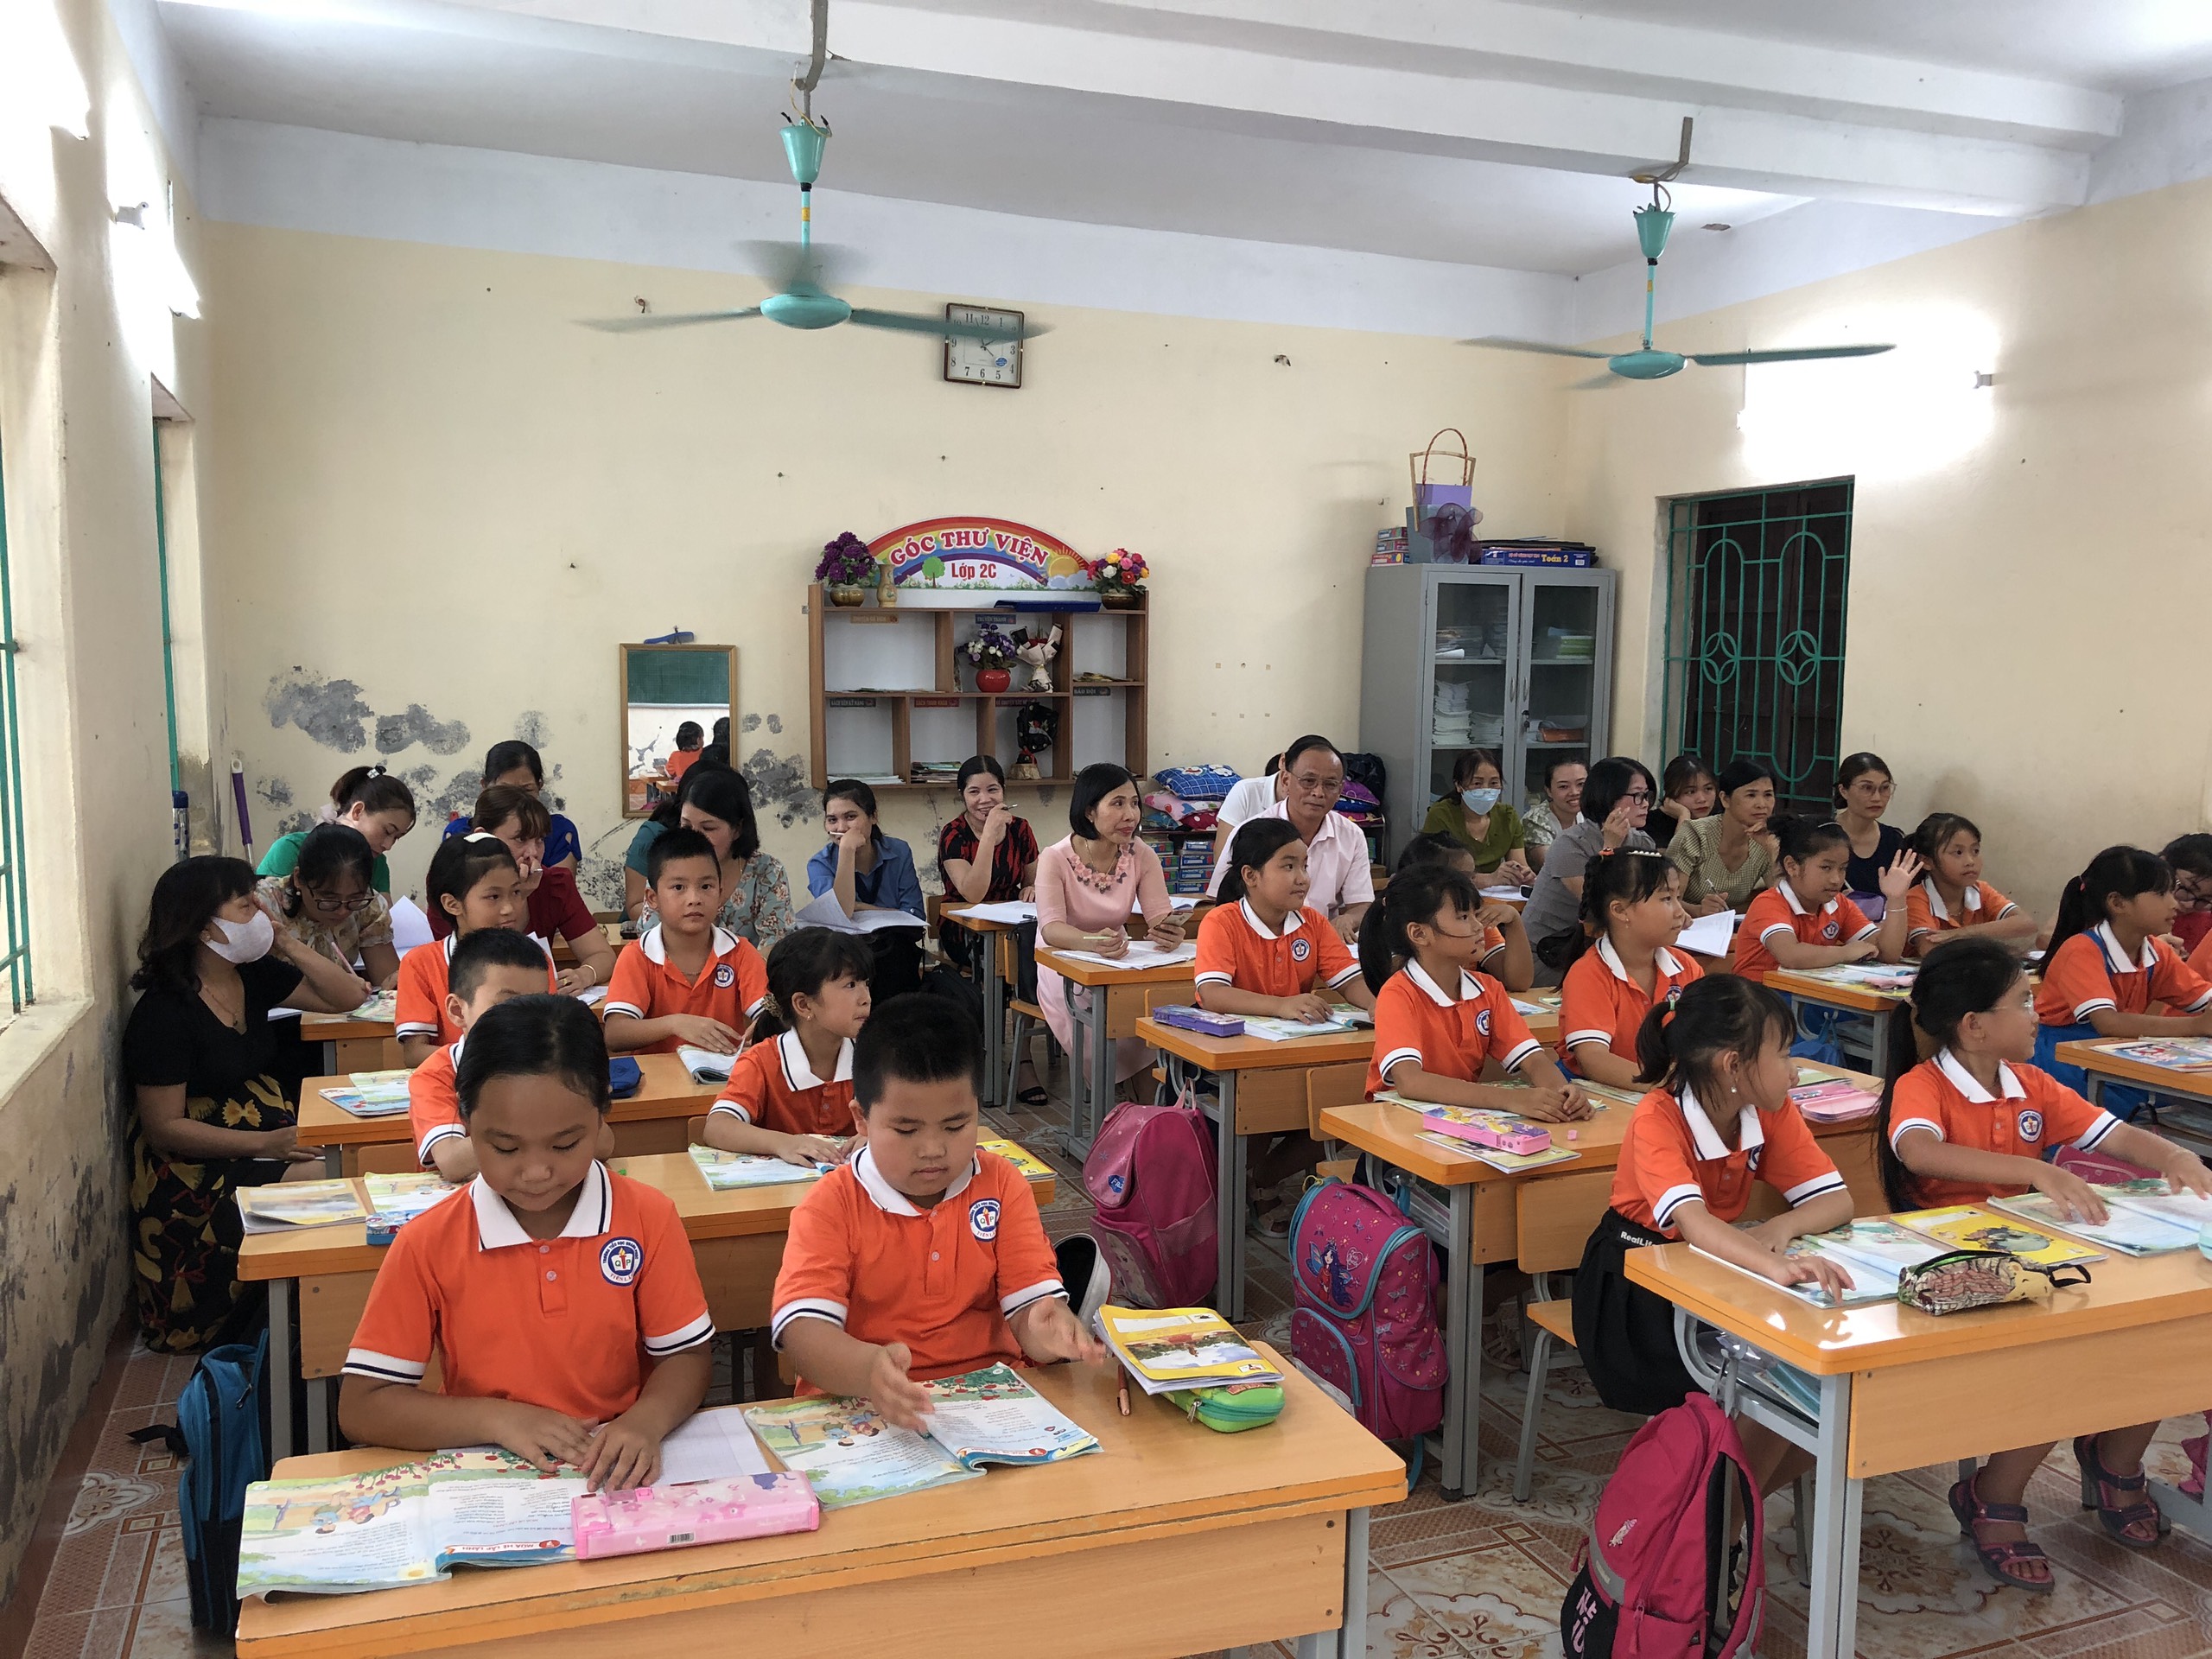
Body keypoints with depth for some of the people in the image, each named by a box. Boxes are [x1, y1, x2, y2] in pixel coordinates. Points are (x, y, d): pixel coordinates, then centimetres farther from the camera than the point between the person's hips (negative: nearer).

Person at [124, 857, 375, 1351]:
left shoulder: (253, 977, 7)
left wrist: (287, 944, -2)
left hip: (269, 1131, 7)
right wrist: (264, 1144, -23)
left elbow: (349, 997, 10)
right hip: (198, 1163, -7)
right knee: (316, 1179, -27)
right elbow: (164, 1127, -15)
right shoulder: (163, 1014, -14)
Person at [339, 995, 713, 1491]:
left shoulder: (648, 1218, -4)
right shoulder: (428, 1245, -6)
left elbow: (688, 1355, 2)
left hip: (618, 1478, 1)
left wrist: (644, 1422, -19)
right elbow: (359, 1409, -3)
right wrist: (499, 1418, -15)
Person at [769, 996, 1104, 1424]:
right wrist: (869, 1369, -38)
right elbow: (802, 1328, -16)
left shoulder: (1002, 1185, 6)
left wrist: (1046, 1331, -27)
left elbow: (1031, 1299, -1)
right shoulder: (831, 1205, -4)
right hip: (860, 1405, -3)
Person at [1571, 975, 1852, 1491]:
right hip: (1636, 1280, -6)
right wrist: (1775, 1265, -60)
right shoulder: (1658, 1119, -26)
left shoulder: (1770, 1112, -6)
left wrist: (1781, 1227, -31)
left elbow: (1836, 1199, -9)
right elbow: (1692, 1222, -42)